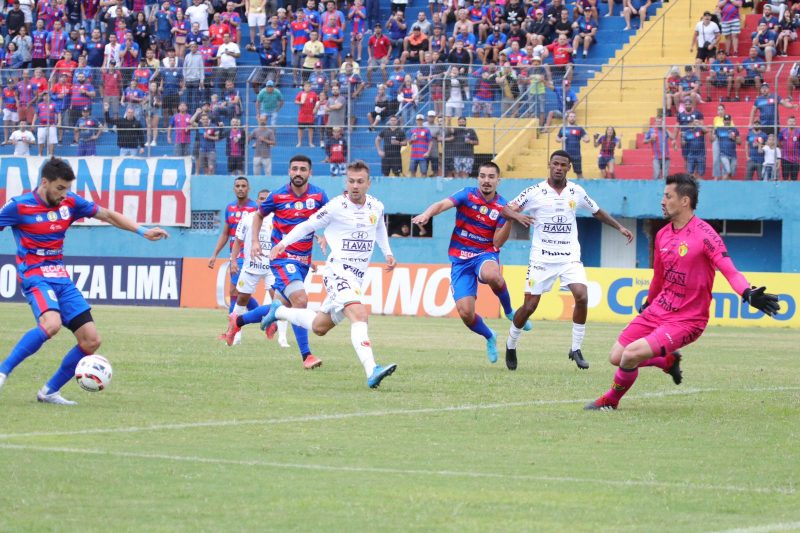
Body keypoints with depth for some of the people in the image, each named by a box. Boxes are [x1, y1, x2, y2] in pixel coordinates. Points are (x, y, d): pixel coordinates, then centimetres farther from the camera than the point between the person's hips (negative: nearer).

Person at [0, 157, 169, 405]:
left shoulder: (71, 203, 6)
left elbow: (107, 215, 15)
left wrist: (142, 231, 8)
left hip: (62, 279, 7)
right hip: (35, 277, -7)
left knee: (91, 340, -3)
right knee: (51, 323, -36)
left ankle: (49, 391, 8)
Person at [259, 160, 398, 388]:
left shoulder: (377, 207, 7)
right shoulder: (336, 206, -9)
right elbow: (309, 225, 4)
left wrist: (387, 253, 20)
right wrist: (283, 243, 0)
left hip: (357, 276, 7)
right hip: (337, 269, -7)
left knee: (319, 327, 17)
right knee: (359, 315, -30)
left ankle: (279, 311, 41)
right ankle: (371, 372, -42)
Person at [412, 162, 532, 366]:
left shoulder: (502, 207, -1)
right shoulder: (467, 195, -2)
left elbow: (497, 242, -5)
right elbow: (442, 204, -19)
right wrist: (426, 215, -40)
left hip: (485, 255, -1)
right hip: (460, 260, 1)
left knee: (492, 276, -41)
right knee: (465, 313, -10)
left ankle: (509, 311, -10)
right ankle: (489, 337, 24)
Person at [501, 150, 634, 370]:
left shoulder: (577, 192, 5)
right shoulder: (535, 192, -5)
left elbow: (597, 212, 21)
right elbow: (505, 209, -5)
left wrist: (620, 227, 16)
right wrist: (517, 215, -27)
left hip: (570, 257, 2)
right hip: (542, 258, -2)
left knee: (582, 296, -18)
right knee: (530, 305, -3)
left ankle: (576, 349, -4)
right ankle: (511, 345, 23)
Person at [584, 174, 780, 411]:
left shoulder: (704, 234, -16)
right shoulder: (663, 235, 7)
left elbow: (729, 270, -26)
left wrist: (748, 293, -43)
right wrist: (648, 304, 35)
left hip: (687, 320, -8)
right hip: (657, 311, 8)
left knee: (631, 355, -21)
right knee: (616, 357, 3)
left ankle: (611, 400, 7)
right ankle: (668, 361, 27)